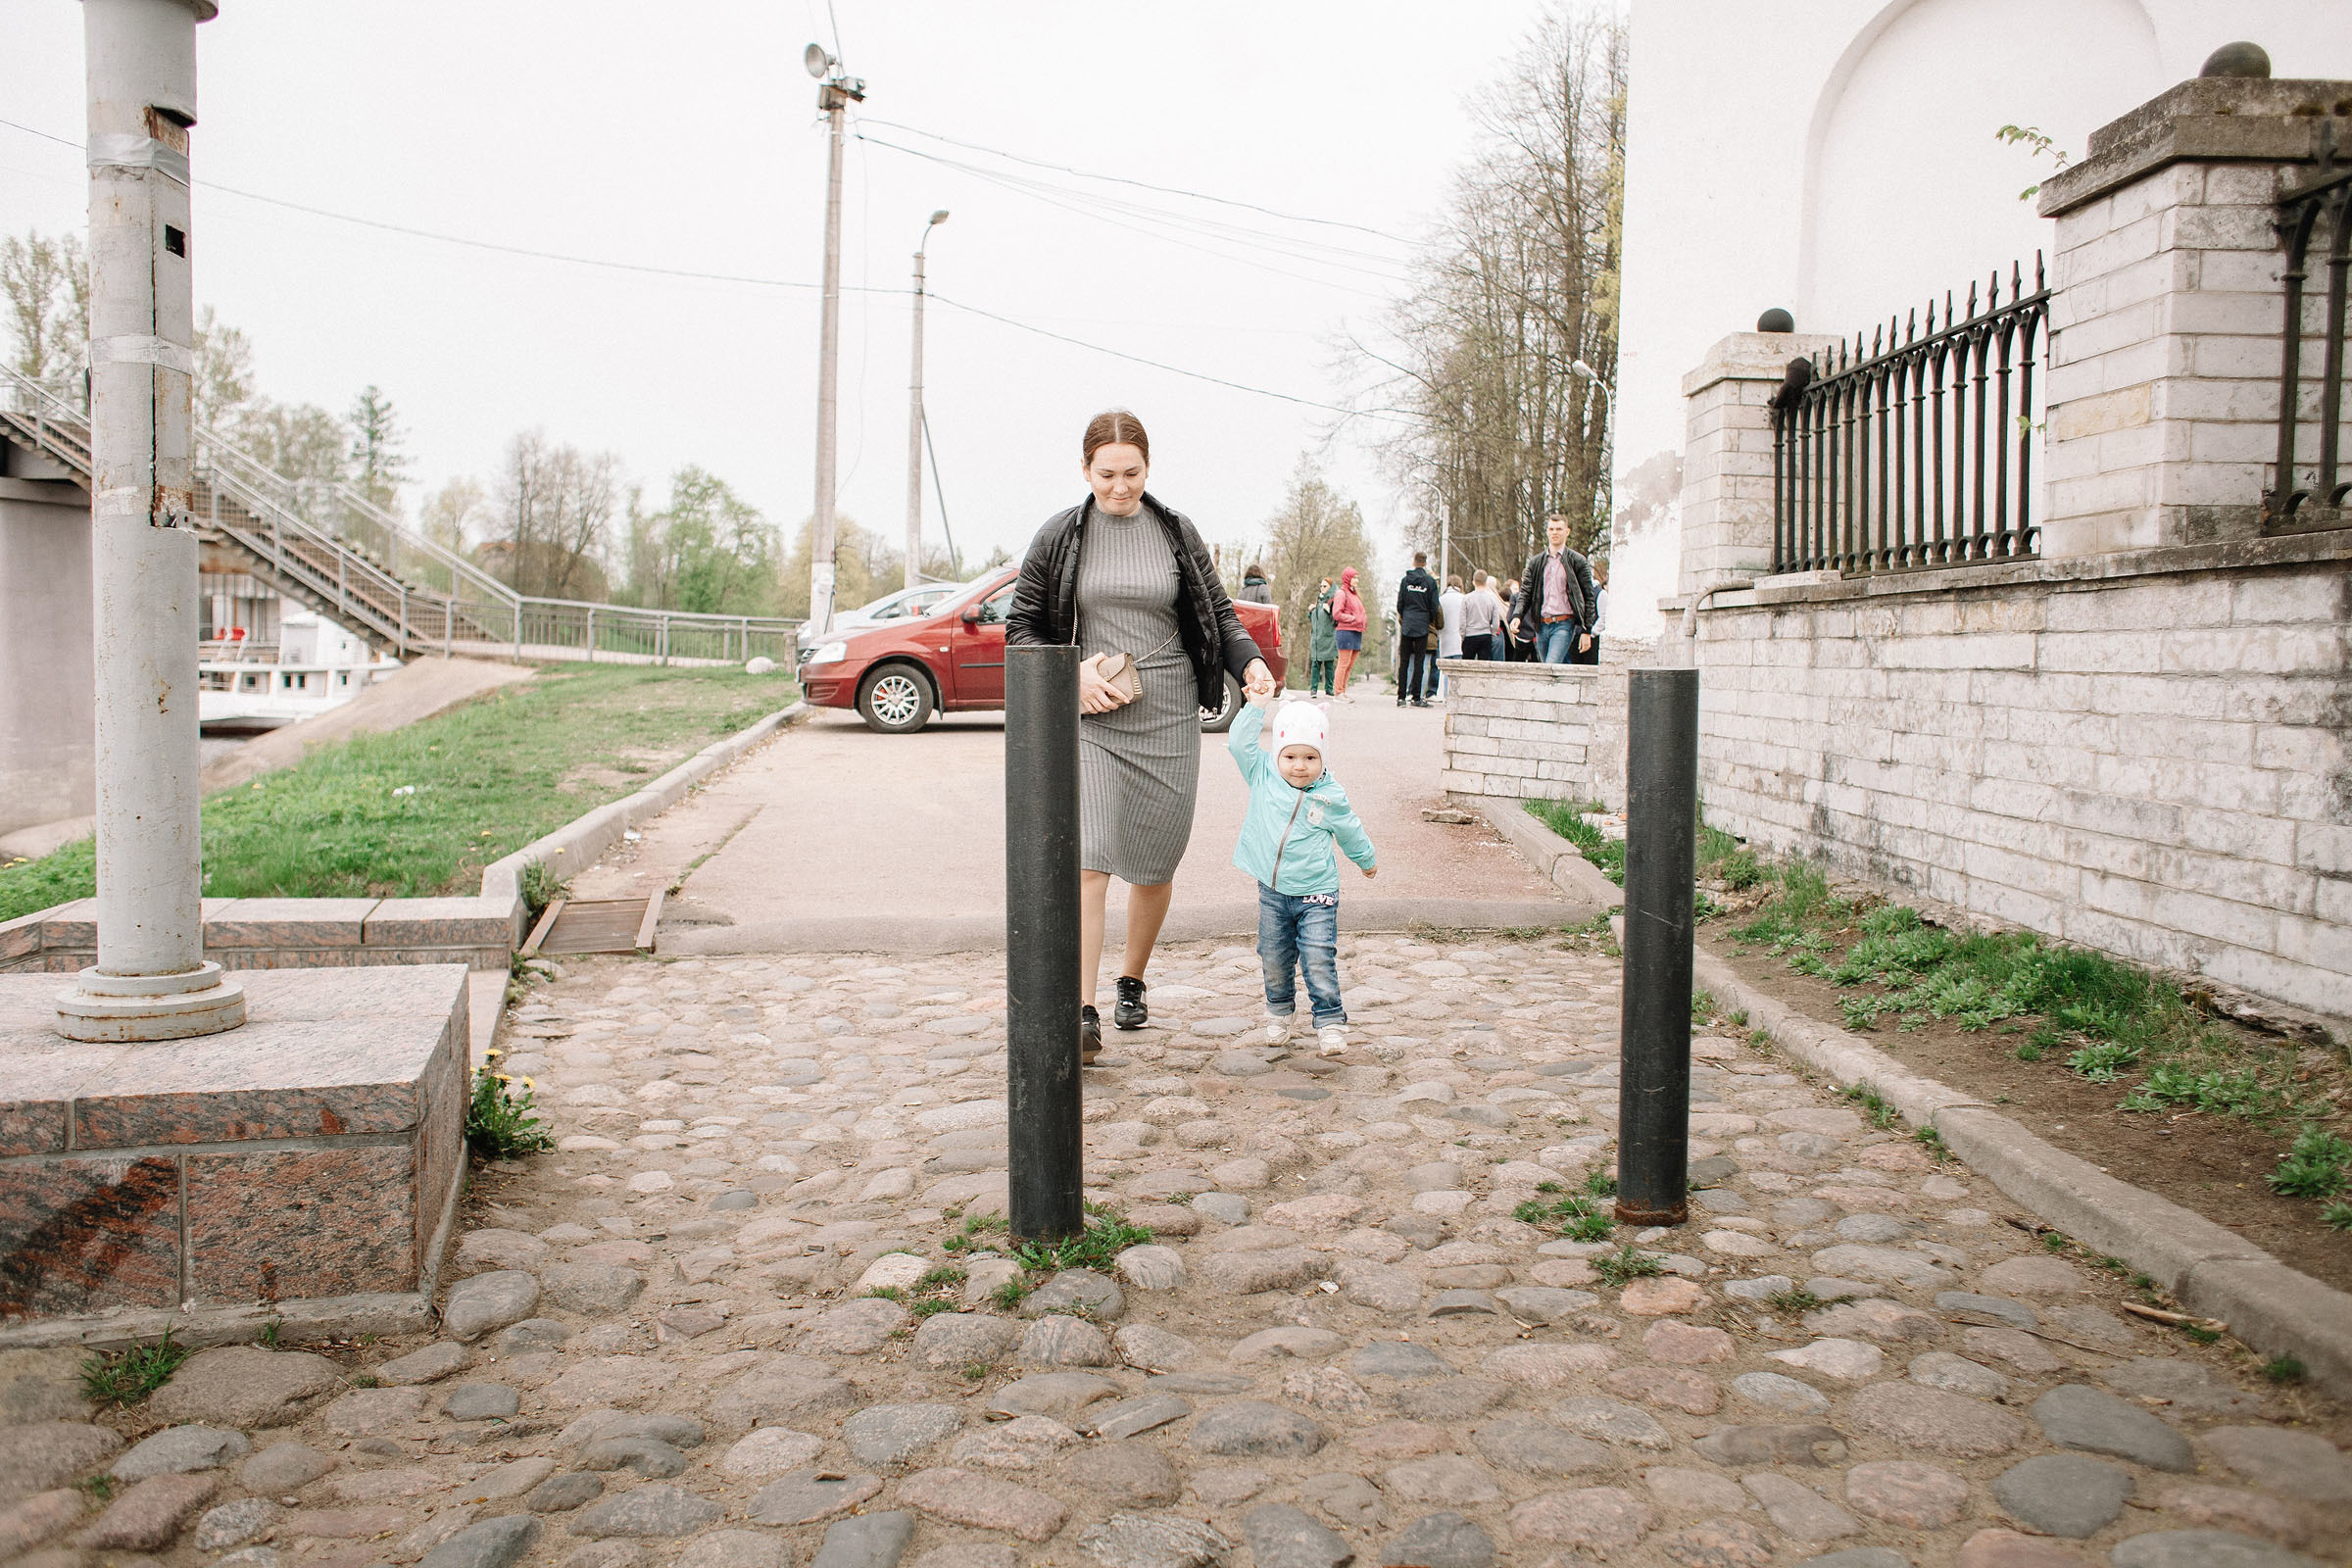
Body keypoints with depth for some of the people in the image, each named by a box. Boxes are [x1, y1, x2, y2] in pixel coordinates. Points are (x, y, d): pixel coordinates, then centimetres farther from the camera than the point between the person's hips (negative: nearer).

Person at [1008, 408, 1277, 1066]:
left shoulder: (1177, 531, 6)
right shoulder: (1059, 537, 1)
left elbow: (1218, 611, 13)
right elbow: (1021, 627, 6)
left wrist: (1249, 661, -6)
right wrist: (1072, 674, -11)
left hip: (1169, 716, 2)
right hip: (1089, 716, -2)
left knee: (1156, 863, 9)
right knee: (1086, 861, -14)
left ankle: (1132, 982, 31)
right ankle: (1082, 1011, -13)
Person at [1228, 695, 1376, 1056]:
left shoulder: (1330, 796, -4)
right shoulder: (1263, 776, -2)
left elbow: (1350, 832, 13)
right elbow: (1239, 742, -11)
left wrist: (1366, 860, 26)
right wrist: (1257, 707, -15)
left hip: (1315, 894, -2)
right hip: (1272, 892, 2)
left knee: (1319, 961, -8)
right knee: (1274, 961, 11)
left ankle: (1330, 1022, 3)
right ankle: (1279, 1012, 33)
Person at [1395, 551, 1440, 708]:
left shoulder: (1405, 580, 1)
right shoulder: (1431, 582, -3)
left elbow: (1399, 604, 3)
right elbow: (1434, 606, -2)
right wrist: (1431, 621, 15)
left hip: (1406, 626, 1)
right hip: (1423, 627, -1)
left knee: (1404, 662, 5)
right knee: (1419, 662, 2)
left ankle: (1401, 696, 3)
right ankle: (1416, 697, 1)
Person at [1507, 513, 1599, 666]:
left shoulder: (1578, 561, 1)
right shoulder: (1536, 562, 13)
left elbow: (1588, 597, 1)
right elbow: (1525, 593, 10)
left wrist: (1586, 631, -5)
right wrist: (1517, 616, -10)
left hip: (1564, 624, -5)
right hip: (1542, 626, 5)